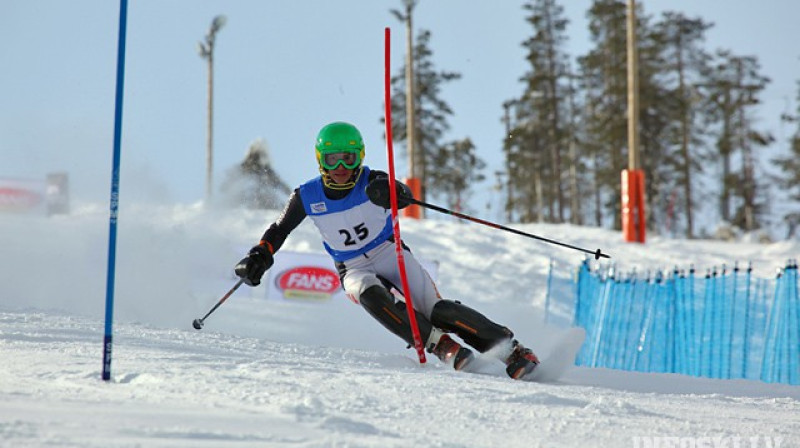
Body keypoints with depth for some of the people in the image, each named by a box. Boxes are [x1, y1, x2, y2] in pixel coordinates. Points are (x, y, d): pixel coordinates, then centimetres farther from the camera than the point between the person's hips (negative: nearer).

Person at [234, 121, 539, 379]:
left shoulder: (372, 181, -16)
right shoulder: (307, 197, -9)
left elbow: (402, 194, -37)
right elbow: (278, 231, 3)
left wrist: (391, 192, -61)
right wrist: (258, 258, -15)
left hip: (391, 254, -1)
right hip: (355, 271, 1)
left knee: (437, 310, -21)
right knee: (371, 295, -35)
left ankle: (509, 348, -11)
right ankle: (440, 345, -33)